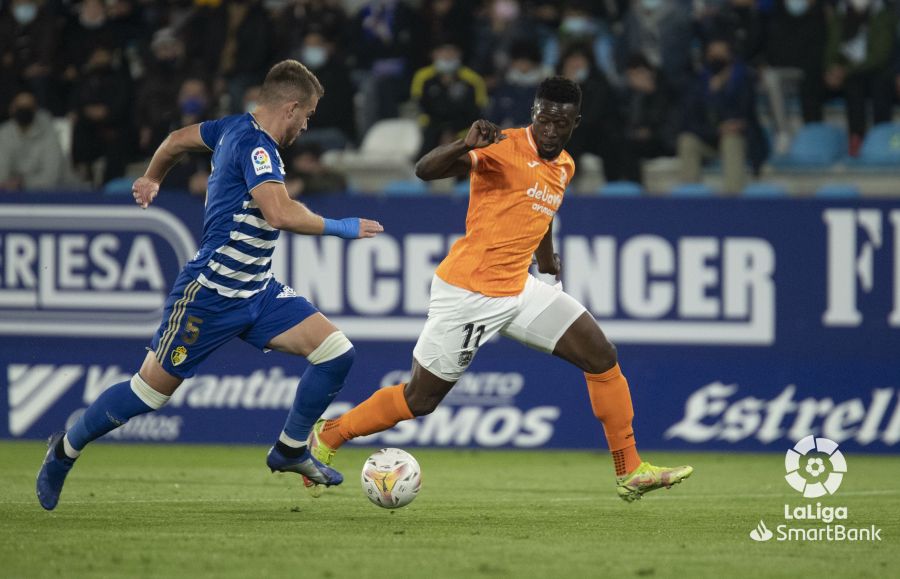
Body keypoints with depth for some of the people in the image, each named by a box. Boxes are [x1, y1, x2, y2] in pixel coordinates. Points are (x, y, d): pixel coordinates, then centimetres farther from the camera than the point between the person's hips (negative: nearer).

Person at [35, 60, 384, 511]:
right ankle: (65, 449, 22)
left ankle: (291, 450, 12)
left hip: (256, 292, 9)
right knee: (150, 391, 1)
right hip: (209, 295, -9)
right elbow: (281, 214, -36)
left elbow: (178, 139, 24)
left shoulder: (237, 128, 7)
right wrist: (340, 228, -25)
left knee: (336, 354, -3)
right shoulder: (255, 145, -21)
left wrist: (151, 179, 42)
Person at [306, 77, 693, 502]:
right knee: (420, 399, 1)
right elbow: (425, 170, -30)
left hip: (518, 291, 7)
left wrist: (548, 265, 39)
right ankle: (326, 438, 23)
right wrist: (466, 145, -49)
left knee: (602, 357, -3)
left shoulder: (564, 167, 7)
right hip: (465, 292, -7)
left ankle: (630, 472, 4)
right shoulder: (502, 148, -18)